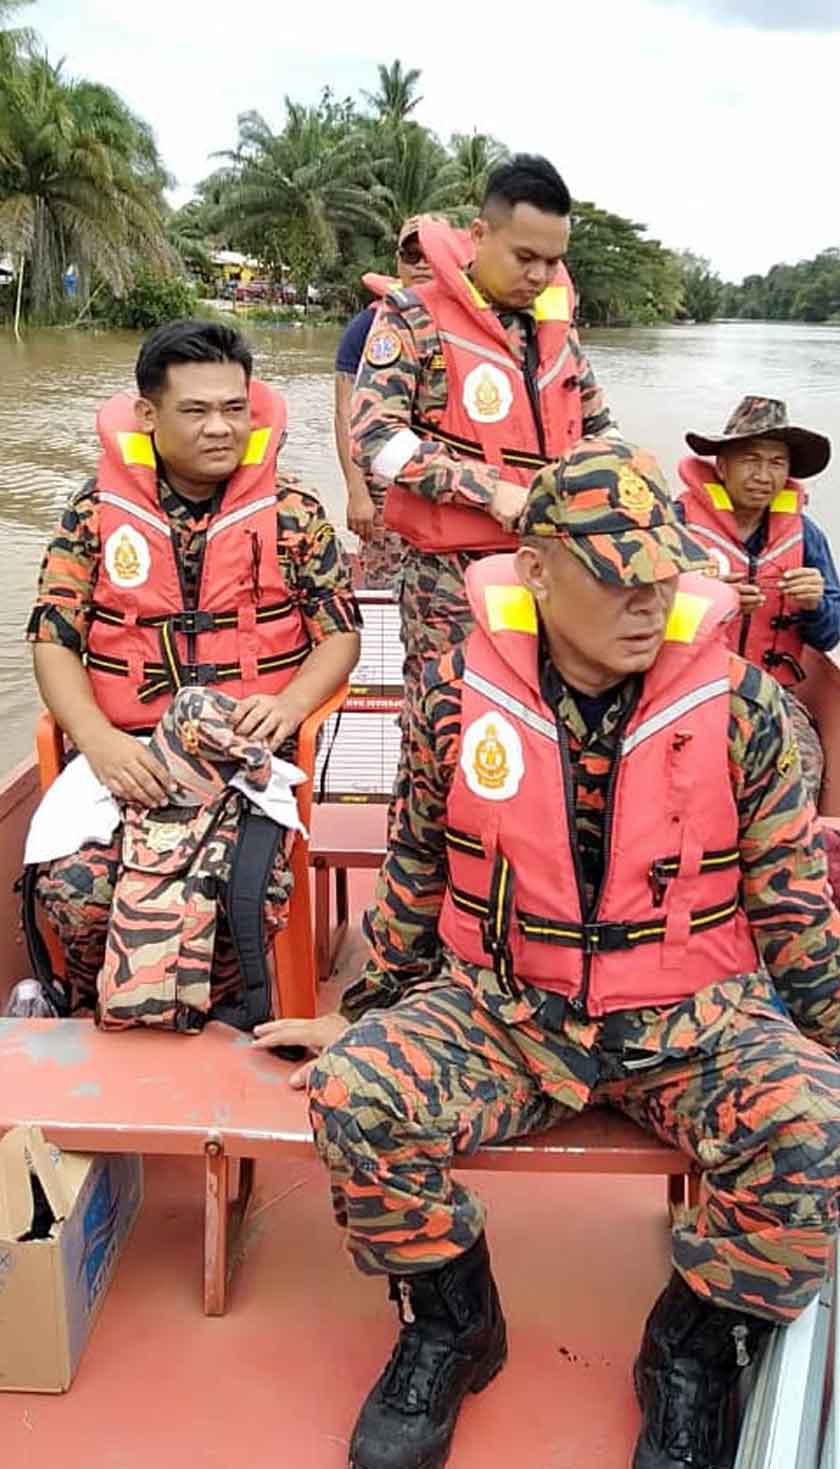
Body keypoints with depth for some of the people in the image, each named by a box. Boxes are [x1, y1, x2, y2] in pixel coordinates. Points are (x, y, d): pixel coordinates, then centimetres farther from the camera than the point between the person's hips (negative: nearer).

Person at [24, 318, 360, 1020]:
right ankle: (92, 1019, 9)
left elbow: (340, 633, 7)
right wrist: (99, 740, -16)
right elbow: (54, 641, 2)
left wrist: (290, 701, -15)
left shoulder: (292, 510, 5)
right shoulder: (98, 510, 5)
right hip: (127, 749, 1)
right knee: (74, 887, -24)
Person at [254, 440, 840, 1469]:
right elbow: (416, 874, 8)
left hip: (692, 1023, 0)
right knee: (355, 1095, -25)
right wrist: (364, 1014, 15)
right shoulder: (458, 696, -6)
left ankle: (691, 1355, 5)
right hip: (502, 1012, 1)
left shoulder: (738, 705, -8)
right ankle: (450, 1324, 7)